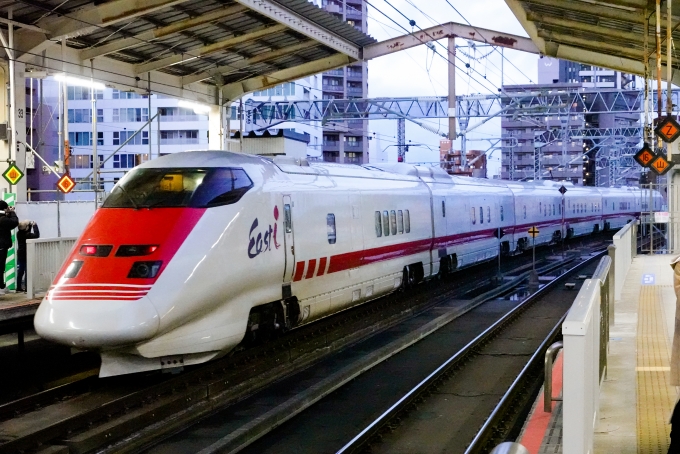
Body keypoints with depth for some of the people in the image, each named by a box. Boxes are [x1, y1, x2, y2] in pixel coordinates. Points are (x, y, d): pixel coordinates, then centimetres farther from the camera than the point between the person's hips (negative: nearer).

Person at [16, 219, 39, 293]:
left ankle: (19, 287, 16)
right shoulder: (27, 235, -19)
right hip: (26, 255, -7)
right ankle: (27, 288, -6)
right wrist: (34, 225, -9)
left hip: (20, 254, 7)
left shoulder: (19, 233, 3)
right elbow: (36, 235, -18)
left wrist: (30, 225, 11)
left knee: (20, 271, 12)